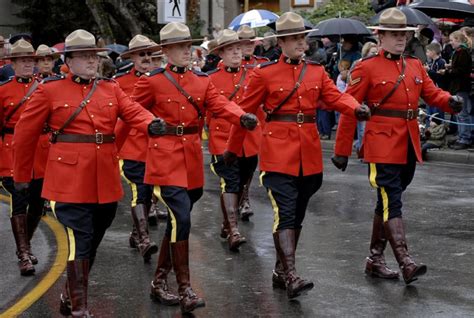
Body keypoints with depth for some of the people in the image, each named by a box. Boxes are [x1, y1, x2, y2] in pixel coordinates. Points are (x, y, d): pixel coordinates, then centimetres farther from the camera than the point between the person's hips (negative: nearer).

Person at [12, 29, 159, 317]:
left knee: (93, 241, 15)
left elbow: (133, 111, -3)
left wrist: (151, 124, -27)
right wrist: (22, 176, 7)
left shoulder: (111, 88, 11)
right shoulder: (50, 90, -1)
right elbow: (26, 134, 3)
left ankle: (71, 295, 34)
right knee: (80, 243, -7)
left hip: (106, 181, 5)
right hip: (71, 180, -5)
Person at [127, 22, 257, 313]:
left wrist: (242, 117, -24)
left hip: (193, 161, 5)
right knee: (182, 219, -14)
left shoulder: (202, 80, 8)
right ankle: (185, 289, -9)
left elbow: (220, 103, -6)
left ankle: (160, 280, 26)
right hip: (166, 160, -5)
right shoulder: (152, 82, -4)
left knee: (177, 220, 12)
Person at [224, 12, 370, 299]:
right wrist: (233, 149, 10)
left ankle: (281, 270, 24)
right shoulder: (264, 73, -2)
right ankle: (291, 277, -18)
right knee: (285, 214, -14)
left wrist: (356, 108, -24)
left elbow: (335, 96, -3)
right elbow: (245, 111, 4)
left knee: (298, 214, 11)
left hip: (309, 154, 5)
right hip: (278, 153, -5)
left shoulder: (317, 71, 10)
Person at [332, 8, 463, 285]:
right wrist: (342, 151, -6)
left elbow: (432, 92, 10)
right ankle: (406, 262, -18)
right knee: (392, 202, -12)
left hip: (409, 146, 7)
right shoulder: (366, 68, -6)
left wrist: (450, 101, -15)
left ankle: (375, 259, 22)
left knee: (388, 200, 13)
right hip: (383, 145, -7)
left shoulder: (415, 65, 13)